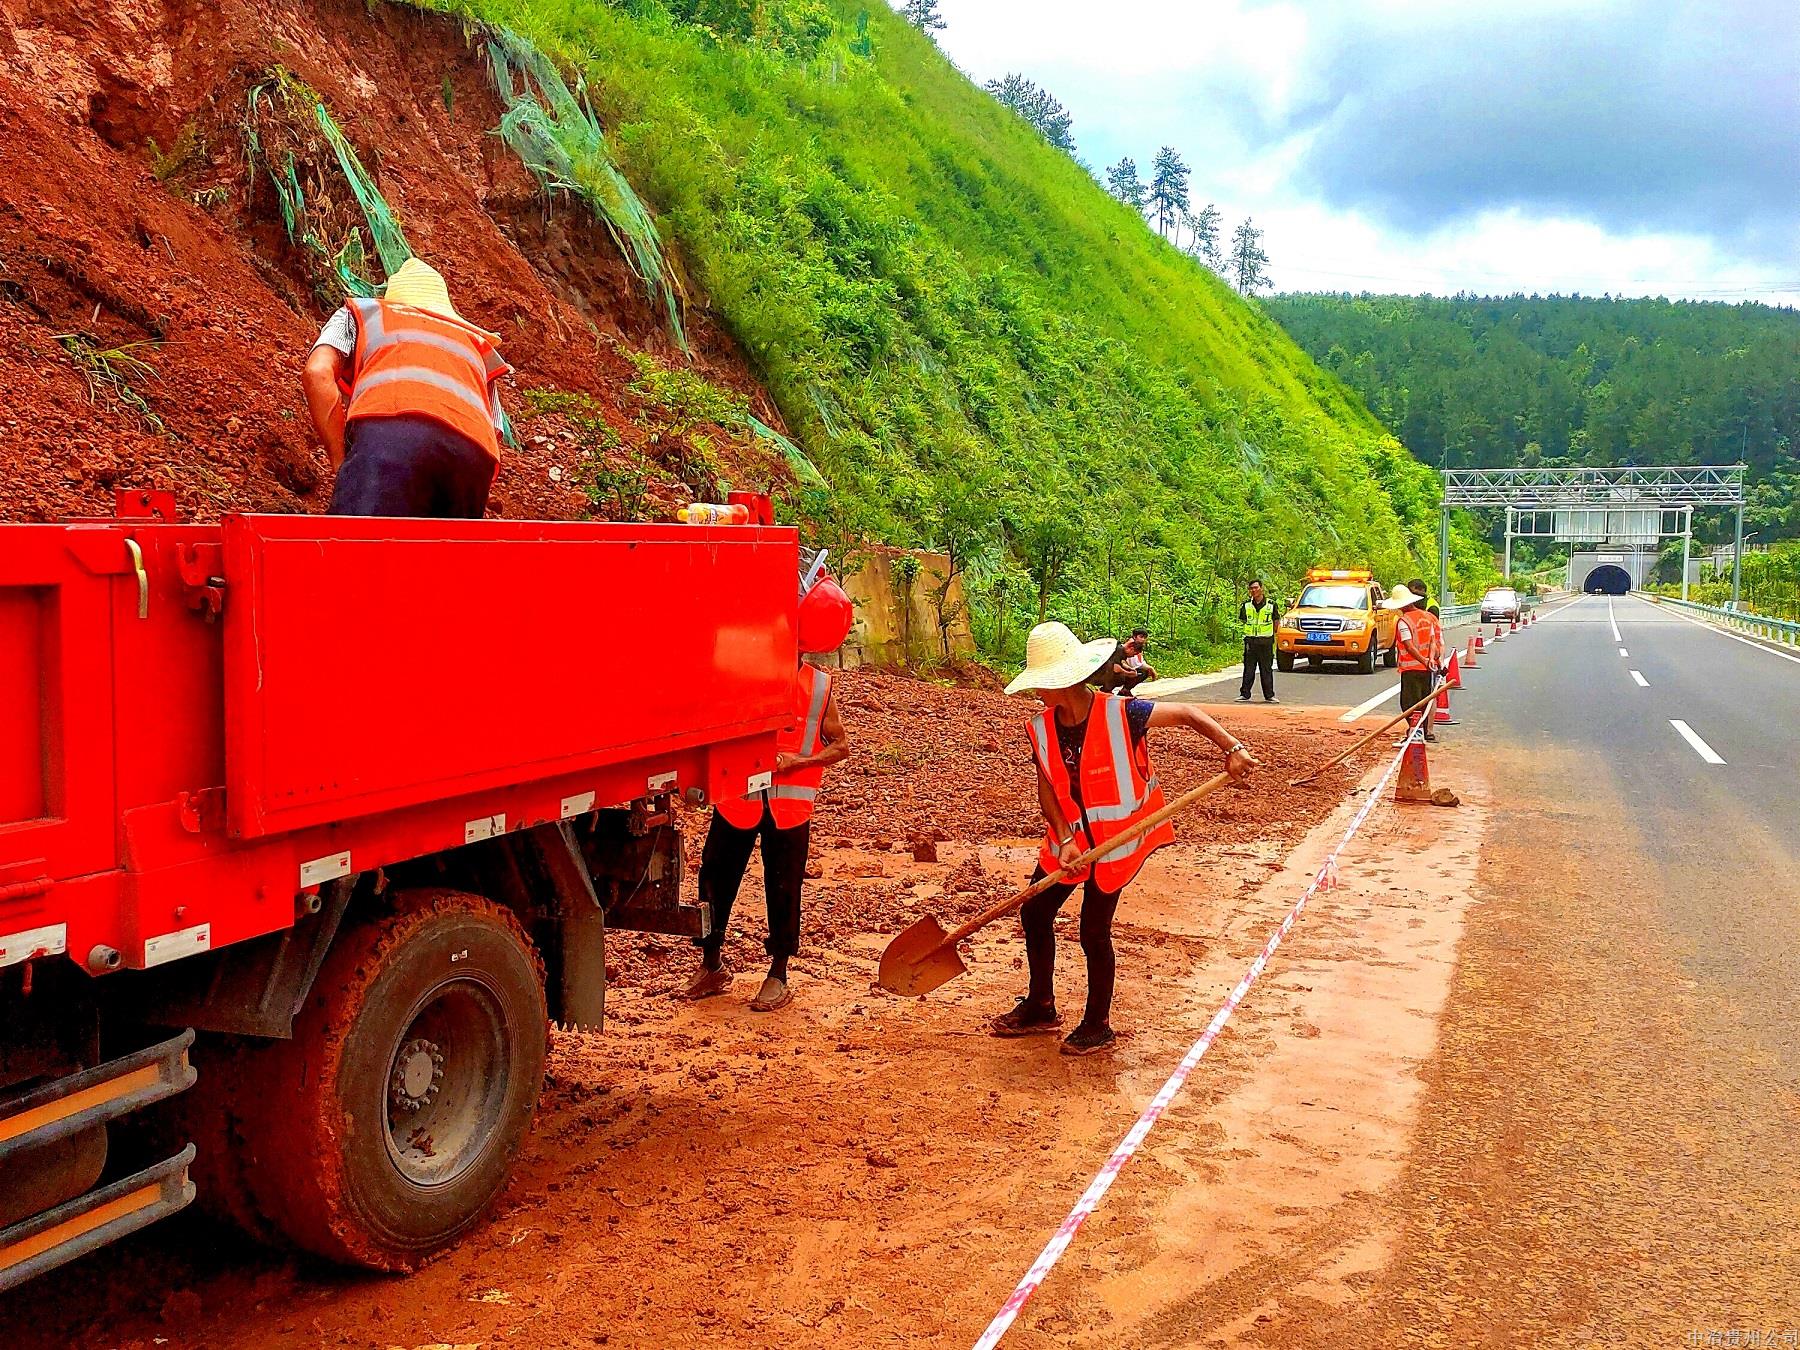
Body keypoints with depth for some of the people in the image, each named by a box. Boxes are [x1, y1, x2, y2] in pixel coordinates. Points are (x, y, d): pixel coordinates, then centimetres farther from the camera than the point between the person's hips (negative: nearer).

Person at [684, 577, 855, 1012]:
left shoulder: (819, 686, 0)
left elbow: (840, 745, 4)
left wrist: (799, 762, -12)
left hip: (789, 804, -1)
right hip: (738, 797, 1)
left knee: (783, 890, 5)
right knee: (715, 878, 6)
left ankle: (778, 977, 20)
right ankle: (711, 965, 25)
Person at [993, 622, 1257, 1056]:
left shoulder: (1120, 714, -23)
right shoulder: (1042, 728, -8)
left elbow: (1185, 713, -13)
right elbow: (1047, 788, -5)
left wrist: (1232, 747, -23)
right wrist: (1064, 838, -18)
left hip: (1114, 842, -6)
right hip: (1069, 841, 6)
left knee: (1093, 934, -1)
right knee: (1034, 914, 11)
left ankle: (1097, 1026, 20)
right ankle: (1040, 1007, 32)